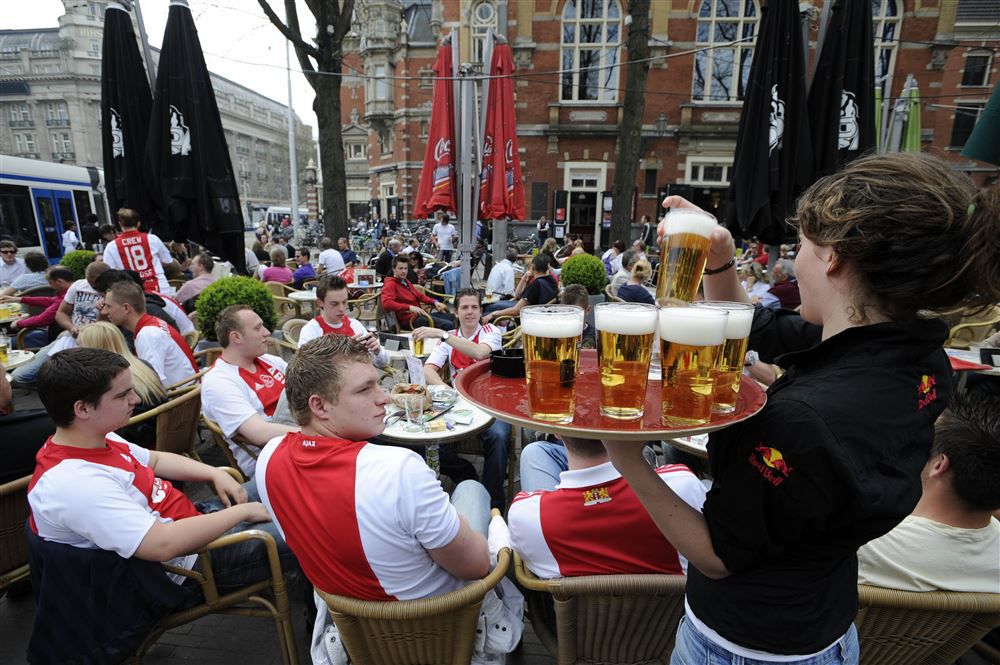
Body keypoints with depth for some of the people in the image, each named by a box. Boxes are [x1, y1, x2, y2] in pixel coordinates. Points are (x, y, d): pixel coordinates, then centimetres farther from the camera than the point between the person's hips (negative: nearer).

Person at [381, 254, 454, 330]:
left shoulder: (406, 282, 22)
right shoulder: (390, 284, -6)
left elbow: (419, 295, 31)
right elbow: (386, 303, -23)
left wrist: (434, 302, 13)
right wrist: (409, 307, -32)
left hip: (420, 314, 10)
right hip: (410, 319, -9)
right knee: (449, 325, -23)